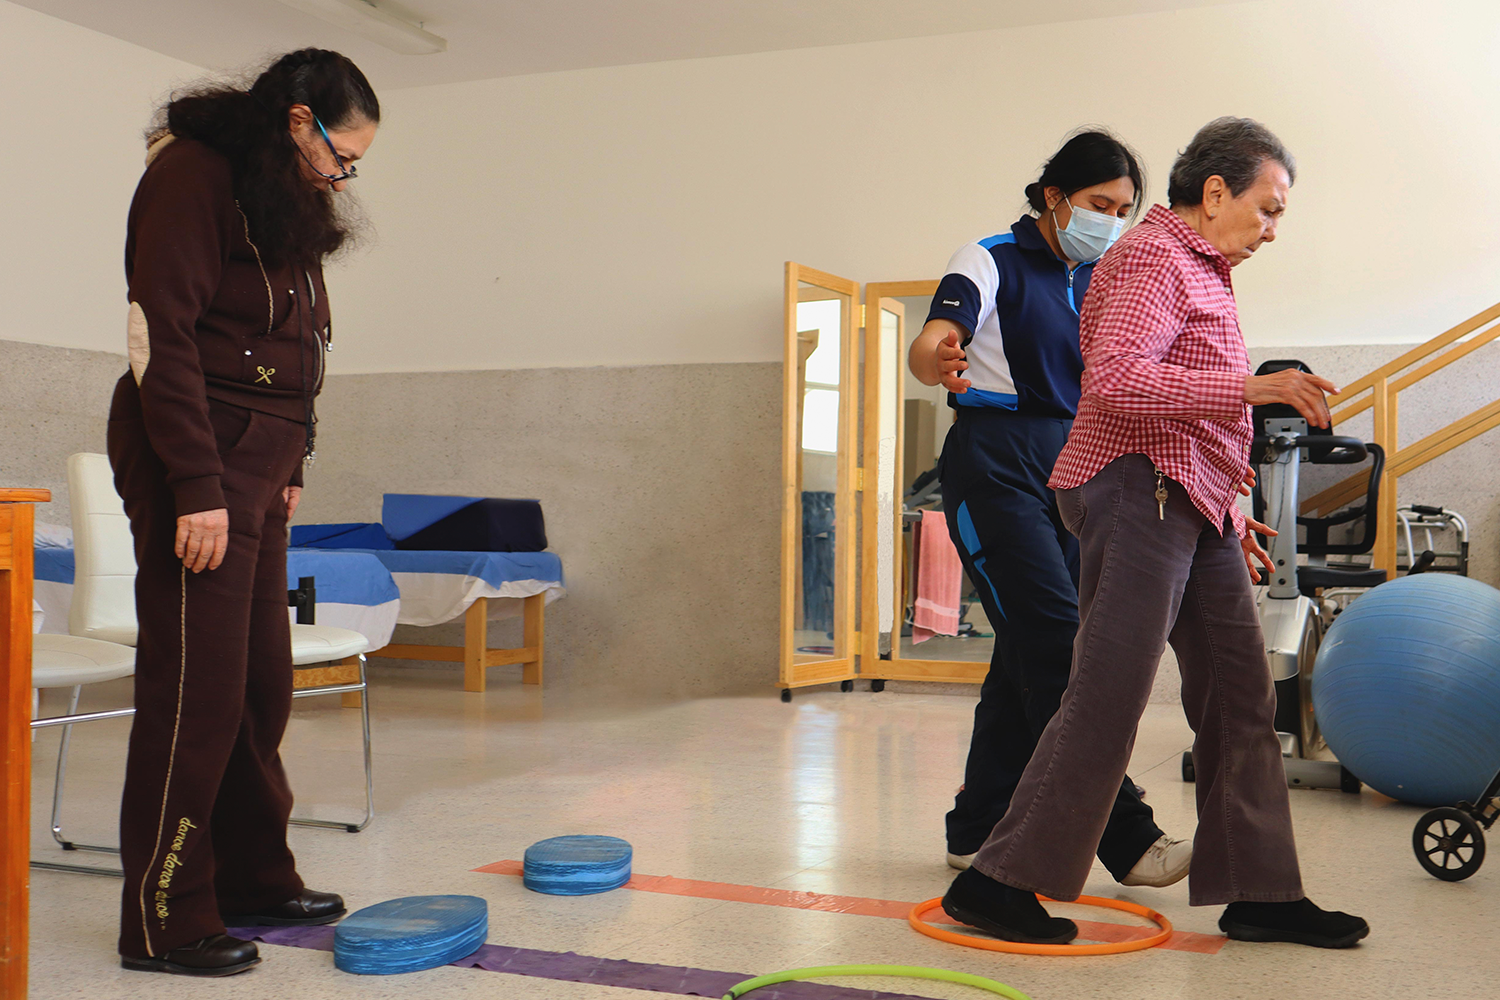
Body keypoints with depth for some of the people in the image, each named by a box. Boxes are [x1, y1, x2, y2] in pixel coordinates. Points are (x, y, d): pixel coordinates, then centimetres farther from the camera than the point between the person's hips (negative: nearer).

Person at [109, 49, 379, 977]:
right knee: (197, 685, -7)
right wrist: (199, 486, -21)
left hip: (257, 462, 9)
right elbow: (162, 336, -17)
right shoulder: (193, 173, -9)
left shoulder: (284, 201, 20)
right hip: (199, 456, -9)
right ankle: (164, 919, 3)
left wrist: (288, 464, 12)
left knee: (263, 682, 10)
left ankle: (255, 878, 22)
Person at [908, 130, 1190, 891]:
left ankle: (978, 831, 18)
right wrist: (940, 362, -45)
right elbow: (928, 346, -21)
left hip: (1072, 470, 7)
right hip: (995, 464, -7)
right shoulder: (991, 262, -4)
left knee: (1027, 655, 8)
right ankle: (1126, 839, -14)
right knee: (1059, 647, -14)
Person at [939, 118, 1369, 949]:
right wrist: (1250, 389, -24)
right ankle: (999, 883, -3)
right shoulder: (1153, 256, -7)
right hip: (1140, 496, -10)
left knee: (1241, 699, 9)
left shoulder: (1203, 272, 24)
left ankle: (1259, 893, 16)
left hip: (1191, 507, 10)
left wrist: (1228, 511, 25)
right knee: (1106, 700, -11)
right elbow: (1115, 380, -23)